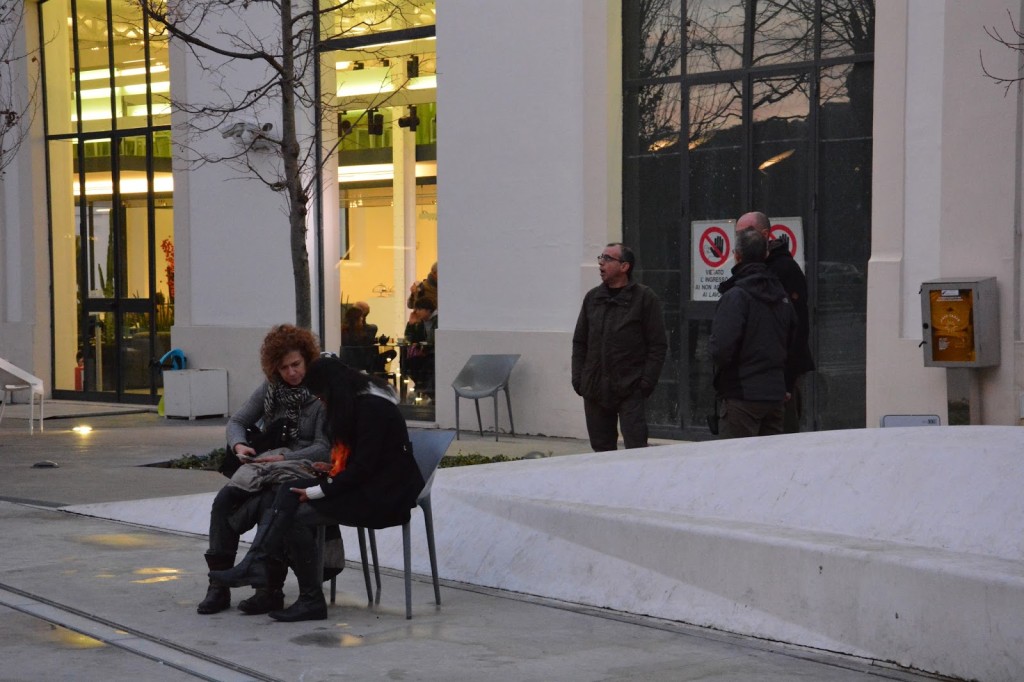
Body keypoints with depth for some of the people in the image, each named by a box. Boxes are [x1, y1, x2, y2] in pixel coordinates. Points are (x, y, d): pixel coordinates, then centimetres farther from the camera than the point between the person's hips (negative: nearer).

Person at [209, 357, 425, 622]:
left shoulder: (372, 408, -16)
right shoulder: (360, 403, 15)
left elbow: (364, 467, -20)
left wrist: (319, 490, -16)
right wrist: (334, 470, 7)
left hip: (383, 496, -10)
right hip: (365, 485, 10)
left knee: (297, 516, -20)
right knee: (290, 491, -7)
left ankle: (311, 601, -13)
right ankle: (257, 564, -21)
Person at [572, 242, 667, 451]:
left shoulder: (644, 298, -2)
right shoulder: (593, 298, 13)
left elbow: (658, 346, -4)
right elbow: (579, 342, 17)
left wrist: (646, 383, -11)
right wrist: (578, 378, 8)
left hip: (630, 390, -5)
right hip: (595, 390, 5)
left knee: (636, 449, -9)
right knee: (601, 449, 10)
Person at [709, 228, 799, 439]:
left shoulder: (735, 297, -15)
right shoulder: (782, 295, 10)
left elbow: (721, 349, -22)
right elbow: (792, 343, 18)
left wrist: (711, 343, -2)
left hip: (742, 397, -7)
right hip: (776, 394, 7)